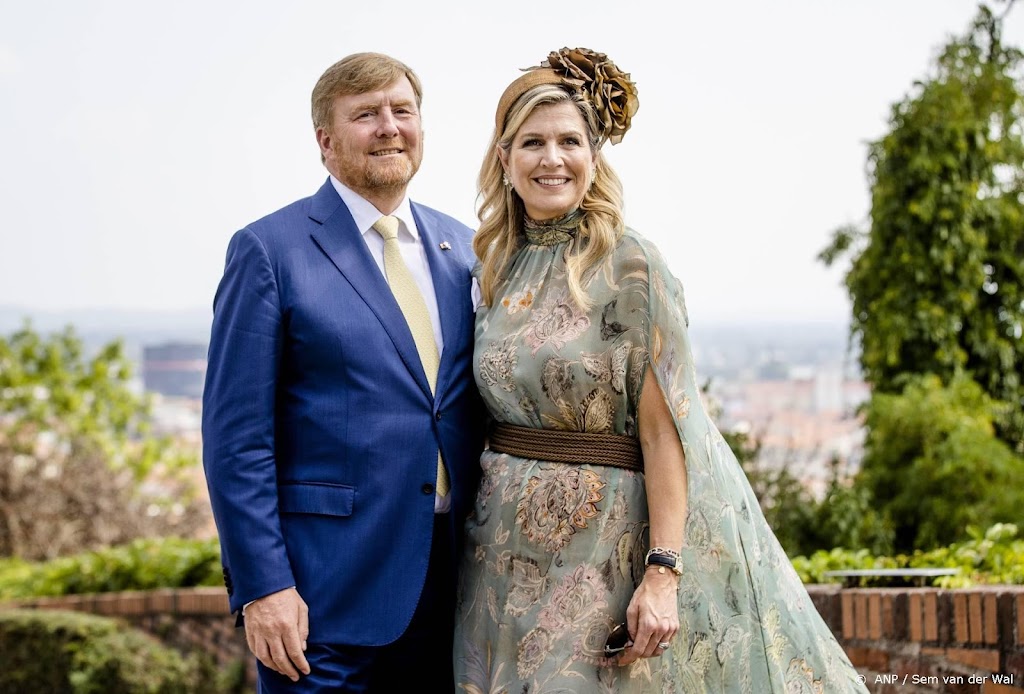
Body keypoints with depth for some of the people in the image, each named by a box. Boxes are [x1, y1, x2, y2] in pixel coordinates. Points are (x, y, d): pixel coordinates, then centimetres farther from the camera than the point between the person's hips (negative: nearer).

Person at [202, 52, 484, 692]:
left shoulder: (460, 248, 11)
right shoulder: (270, 250, -5)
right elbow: (235, 437, -9)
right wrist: (261, 586, -14)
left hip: (456, 584, 5)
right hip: (328, 592, -5)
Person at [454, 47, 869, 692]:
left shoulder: (629, 264, -10)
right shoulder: (500, 266, 7)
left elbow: (663, 428, -14)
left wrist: (663, 572, -20)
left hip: (608, 540, -5)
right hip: (510, 553, 5)